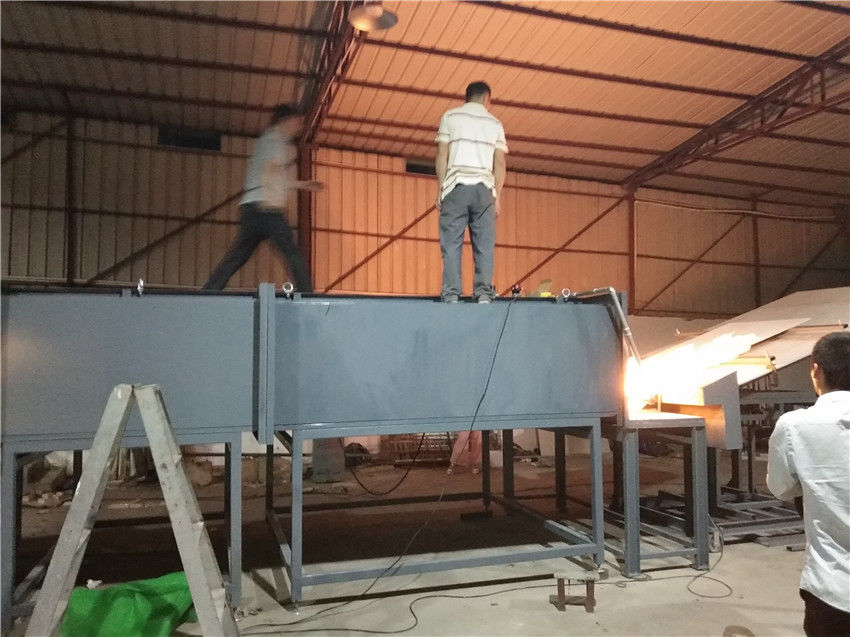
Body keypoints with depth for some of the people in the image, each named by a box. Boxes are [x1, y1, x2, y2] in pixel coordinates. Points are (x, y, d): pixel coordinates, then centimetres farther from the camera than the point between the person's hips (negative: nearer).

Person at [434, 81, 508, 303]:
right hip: (485, 187, 2)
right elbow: (500, 164, 10)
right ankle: (483, 293, -8)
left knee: (451, 243, -3)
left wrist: (439, 190, 4)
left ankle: (451, 295, -9)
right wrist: (497, 196, 12)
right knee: (484, 245, 1)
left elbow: (442, 155, 3)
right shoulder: (495, 123, 16)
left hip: (456, 185, -1)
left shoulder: (450, 116, 12)